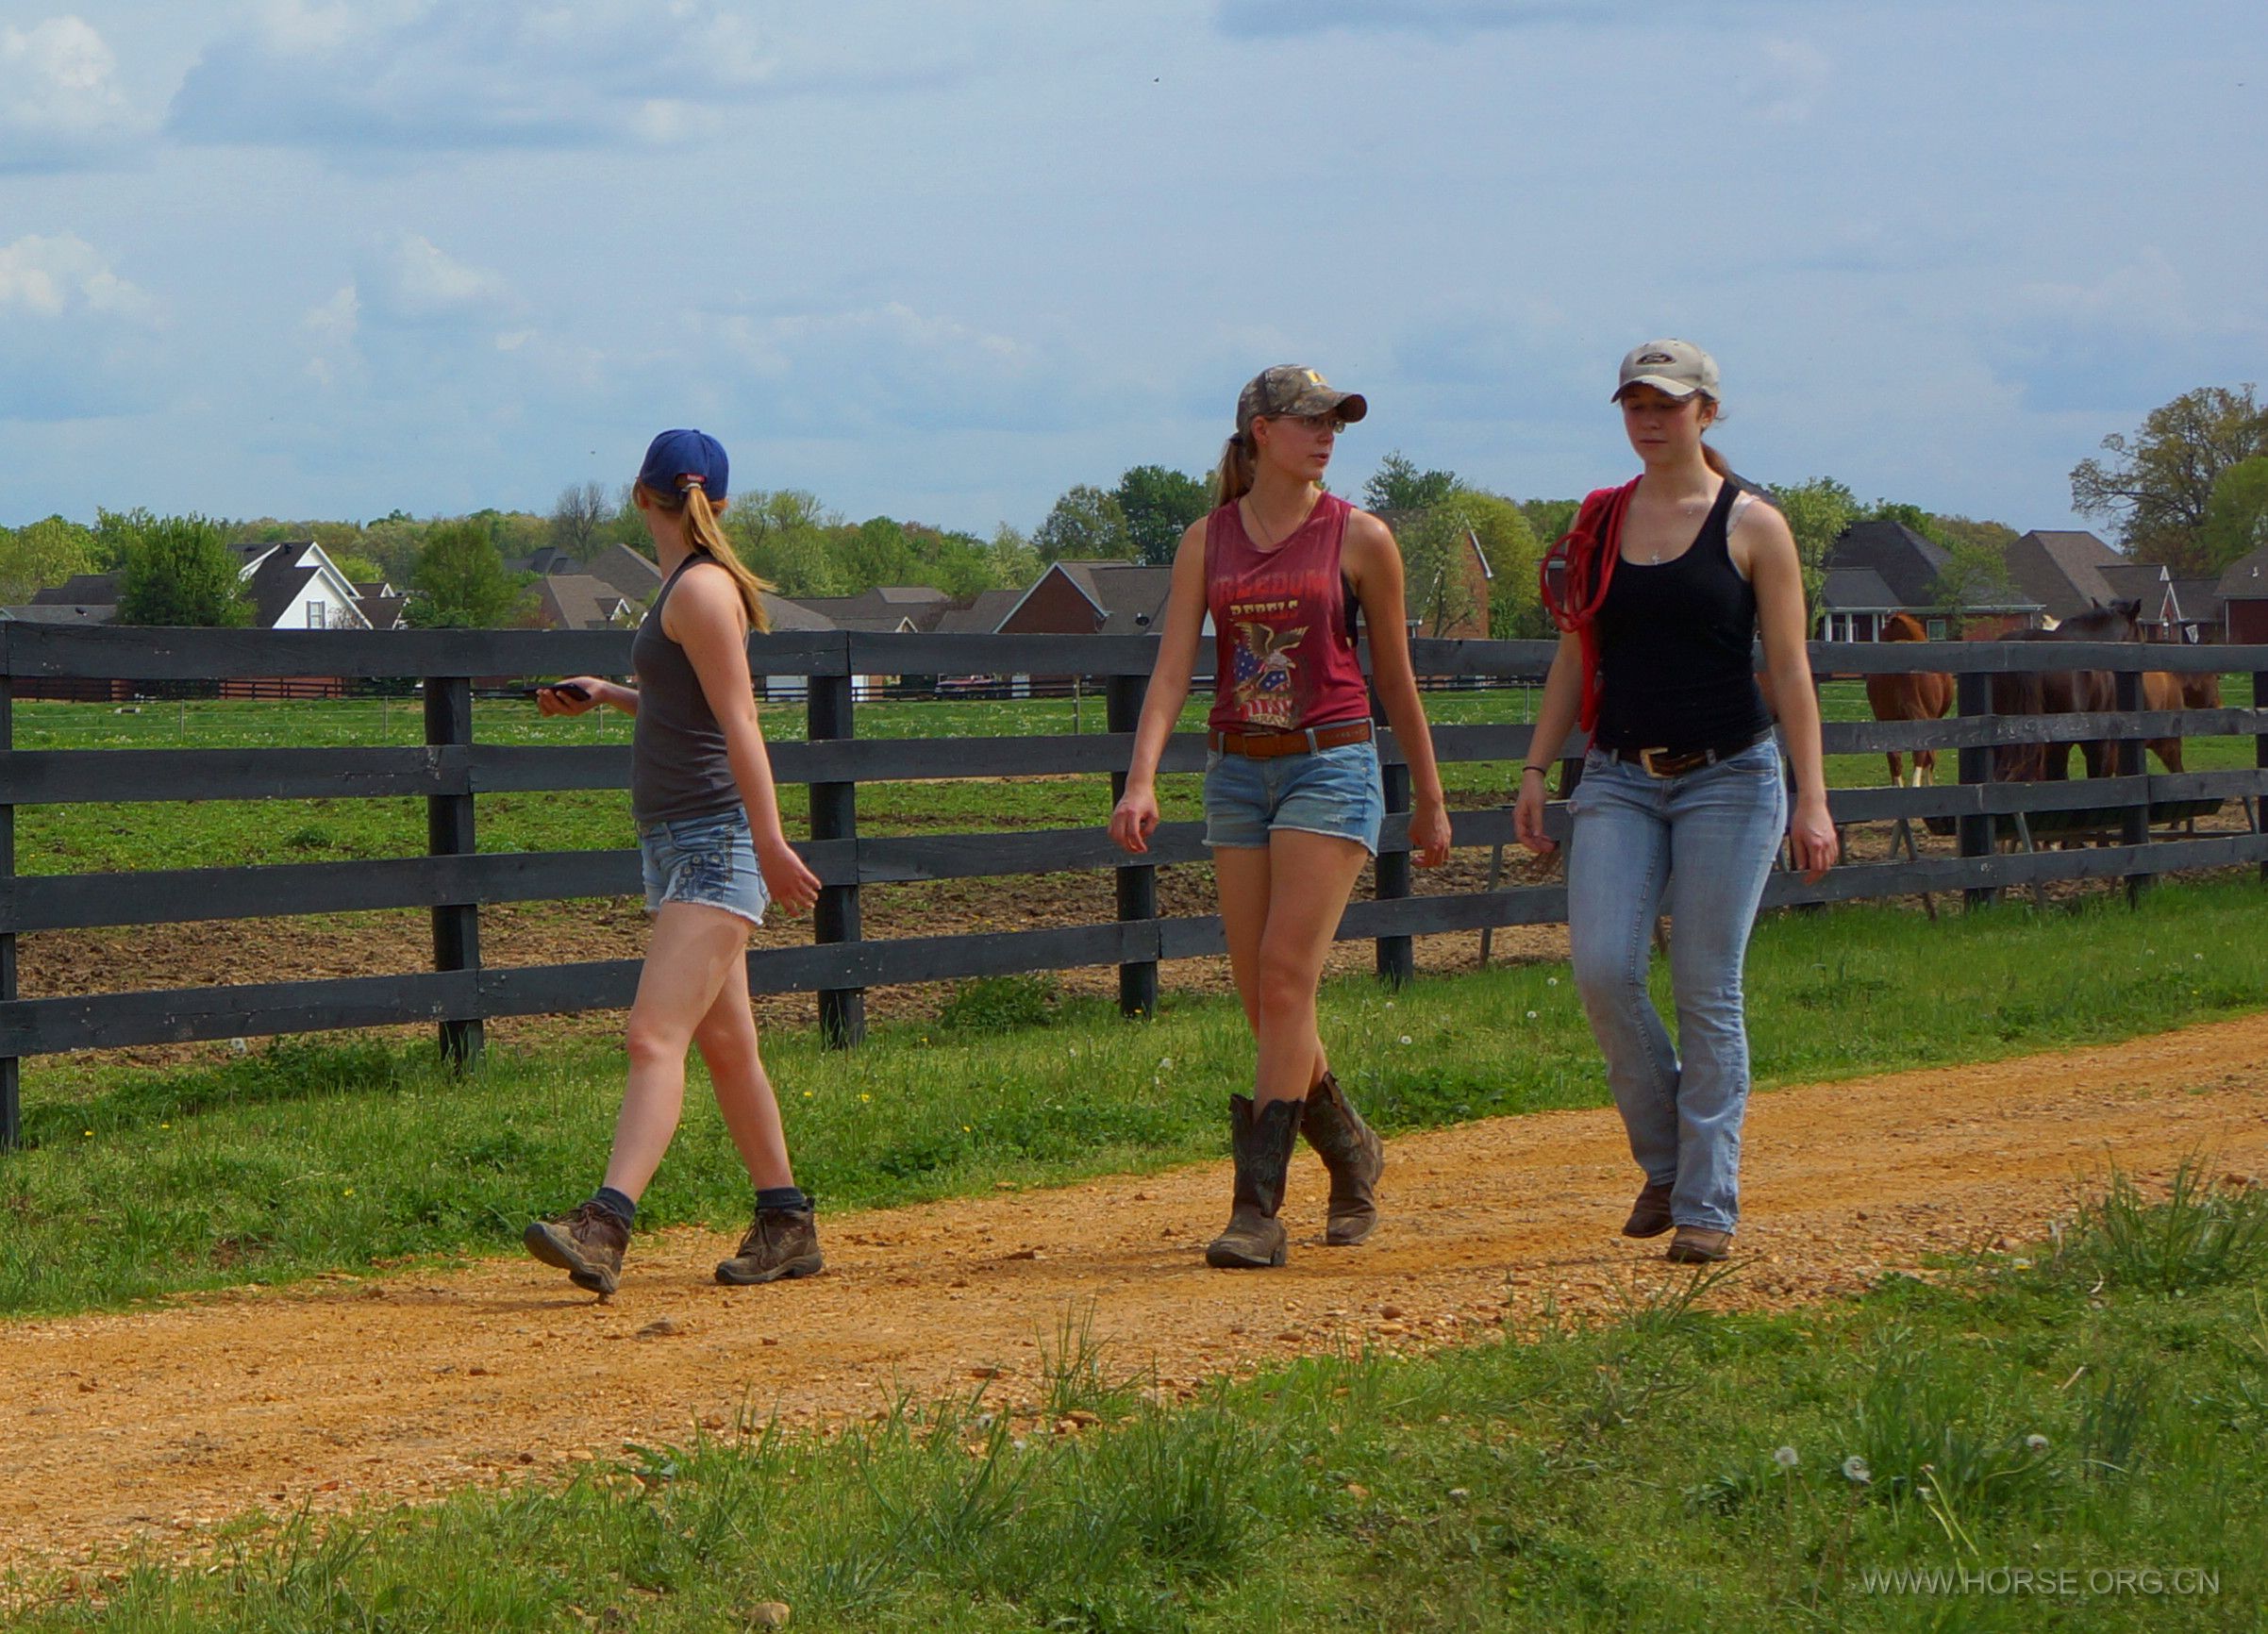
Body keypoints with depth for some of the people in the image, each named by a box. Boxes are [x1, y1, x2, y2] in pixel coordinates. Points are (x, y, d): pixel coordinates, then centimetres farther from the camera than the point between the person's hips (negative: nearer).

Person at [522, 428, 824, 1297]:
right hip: (678, 842, 10)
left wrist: (769, 842, -23)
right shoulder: (687, 587, 15)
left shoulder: (702, 589, -13)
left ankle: (605, 1226, -30)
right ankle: (787, 1226, 21)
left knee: (655, 1035, -20)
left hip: (715, 843, -10)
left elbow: (739, 723, -19)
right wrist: (606, 694, 24)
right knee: (724, 1044, 14)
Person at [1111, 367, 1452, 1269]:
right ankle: (1349, 1149, 31)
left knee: (1287, 978, -14)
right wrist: (1141, 779, -16)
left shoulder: (1358, 538, 0)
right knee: (1259, 995, 6)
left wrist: (1429, 798, 12)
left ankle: (1259, 1208, -16)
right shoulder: (1207, 540, 6)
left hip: (1331, 765, -4)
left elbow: (1395, 676, 7)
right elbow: (1173, 664, -2)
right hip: (1236, 771, 4)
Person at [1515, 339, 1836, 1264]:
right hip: (1620, 778, 3)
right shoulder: (1600, 522, 10)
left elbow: (1789, 671, -3)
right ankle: (1664, 1159, 8)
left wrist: (1812, 798, -9)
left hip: (1729, 779, -3)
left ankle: (1708, 1203, 3)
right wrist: (1536, 770, 7)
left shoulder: (1752, 526, -1)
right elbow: (1575, 657, 14)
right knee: (1602, 969, -12)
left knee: (1707, 992, -4)